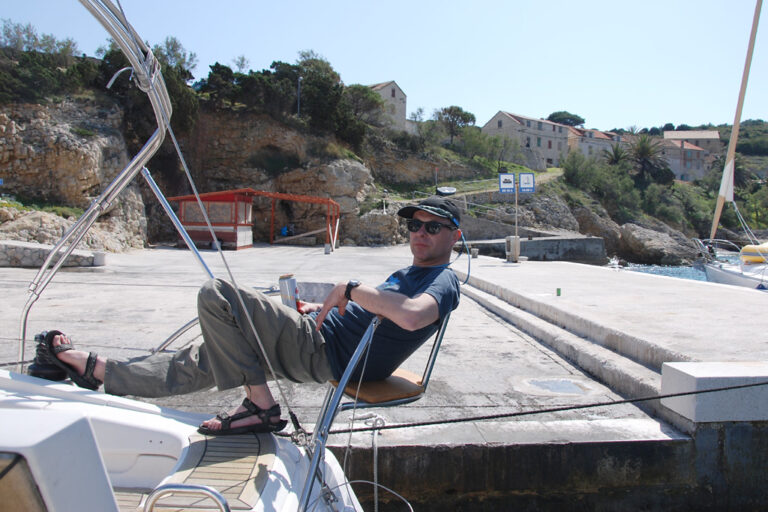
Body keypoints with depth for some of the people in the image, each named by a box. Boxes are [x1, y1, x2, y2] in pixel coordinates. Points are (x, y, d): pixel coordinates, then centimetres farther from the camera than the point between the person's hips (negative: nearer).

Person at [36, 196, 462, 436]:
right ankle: (95, 370, 30)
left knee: (216, 295, -14)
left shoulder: (444, 281, -10)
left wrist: (350, 289, -23)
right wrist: (324, 309, 21)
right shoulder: (408, 273, 23)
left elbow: (411, 316, -35)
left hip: (327, 351, -10)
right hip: (320, 337, 10)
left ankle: (262, 407, -8)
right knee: (201, 361, 16)